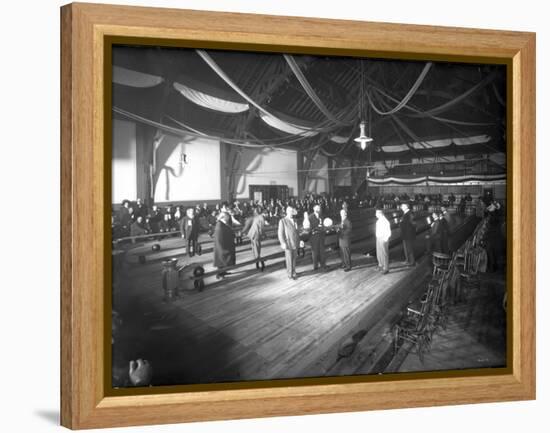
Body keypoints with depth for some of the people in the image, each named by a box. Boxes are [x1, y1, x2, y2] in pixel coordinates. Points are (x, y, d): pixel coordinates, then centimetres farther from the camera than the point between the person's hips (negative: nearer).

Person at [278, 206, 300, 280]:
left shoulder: (294, 221, 13)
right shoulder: (282, 221, -5)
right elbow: (280, 233, -8)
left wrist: (299, 241, 14)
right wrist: (283, 243, -15)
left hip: (295, 243, 5)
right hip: (288, 244, -5)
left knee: (294, 259, 8)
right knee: (289, 260, -2)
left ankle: (294, 272, 17)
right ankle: (290, 274, 6)